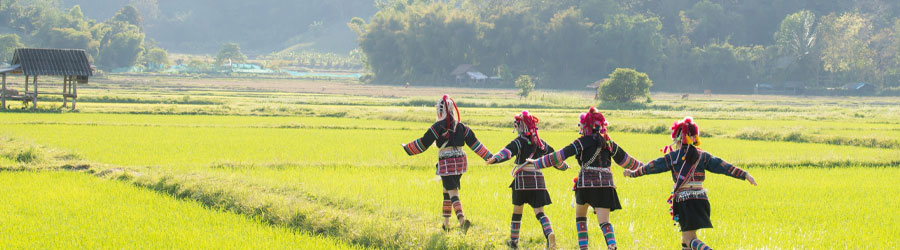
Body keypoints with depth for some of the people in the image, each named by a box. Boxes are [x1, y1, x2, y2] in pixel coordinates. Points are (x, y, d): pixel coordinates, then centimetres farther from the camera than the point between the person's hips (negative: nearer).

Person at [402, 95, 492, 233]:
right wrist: (489, 157, 13)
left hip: (446, 163, -6)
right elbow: (474, 143, 7)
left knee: (453, 193, -10)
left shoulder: (438, 127, -10)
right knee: (447, 191, 19)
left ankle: (462, 219, -30)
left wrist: (406, 148, 5)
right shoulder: (461, 127, 7)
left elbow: (423, 143, -7)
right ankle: (446, 223, 24)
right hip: (460, 162, 6)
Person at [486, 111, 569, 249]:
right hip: (538, 179, 4)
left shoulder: (521, 141, -5)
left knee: (517, 211, 13)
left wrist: (495, 158, -40)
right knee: (539, 212, 1)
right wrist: (564, 166, 45)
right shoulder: (541, 143, 13)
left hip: (522, 178, -4)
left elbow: (509, 151, -25)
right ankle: (549, 234, -25)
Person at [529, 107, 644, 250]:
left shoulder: (582, 142, 0)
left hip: (586, 182, -3)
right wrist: (643, 168, 42)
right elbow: (626, 160, 25)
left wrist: (536, 163, -1)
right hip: (606, 183, 3)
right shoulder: (608, 144, 14)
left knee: (580, 215, 21)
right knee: (604, 221, -4)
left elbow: (559, 156, -5)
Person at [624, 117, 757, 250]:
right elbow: (723, 166, 3)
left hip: (683, 199, -5)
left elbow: (653, 166, 8)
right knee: (686, 238, 19)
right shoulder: (702, 156, 9)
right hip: (701, 198, 5)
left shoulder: (673, 157, 0)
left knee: (690, 238, -7)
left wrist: (633, 173, 21)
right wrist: (745, 175, 4)